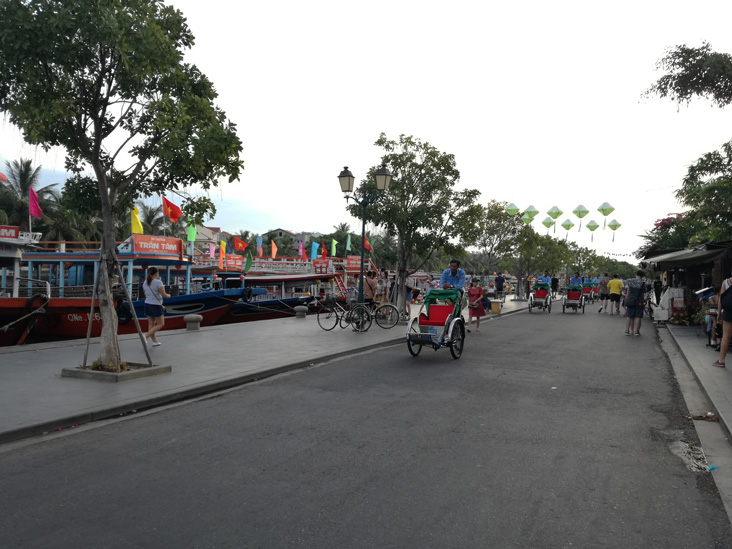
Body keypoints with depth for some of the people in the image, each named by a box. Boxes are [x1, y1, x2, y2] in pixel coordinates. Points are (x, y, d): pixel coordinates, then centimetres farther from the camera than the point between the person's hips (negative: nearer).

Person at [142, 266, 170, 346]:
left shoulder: (145, 282, 6)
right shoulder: (158, 282, -15)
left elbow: (145, 294, 16)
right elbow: (164, 295, -17)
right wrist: (168, 296, 3)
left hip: (147, 304, 7)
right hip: (156, 305, -7)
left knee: (151, 324, 10)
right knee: (160, 324, 4)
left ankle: (155, 341, 15)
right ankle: (146, 336, -8)